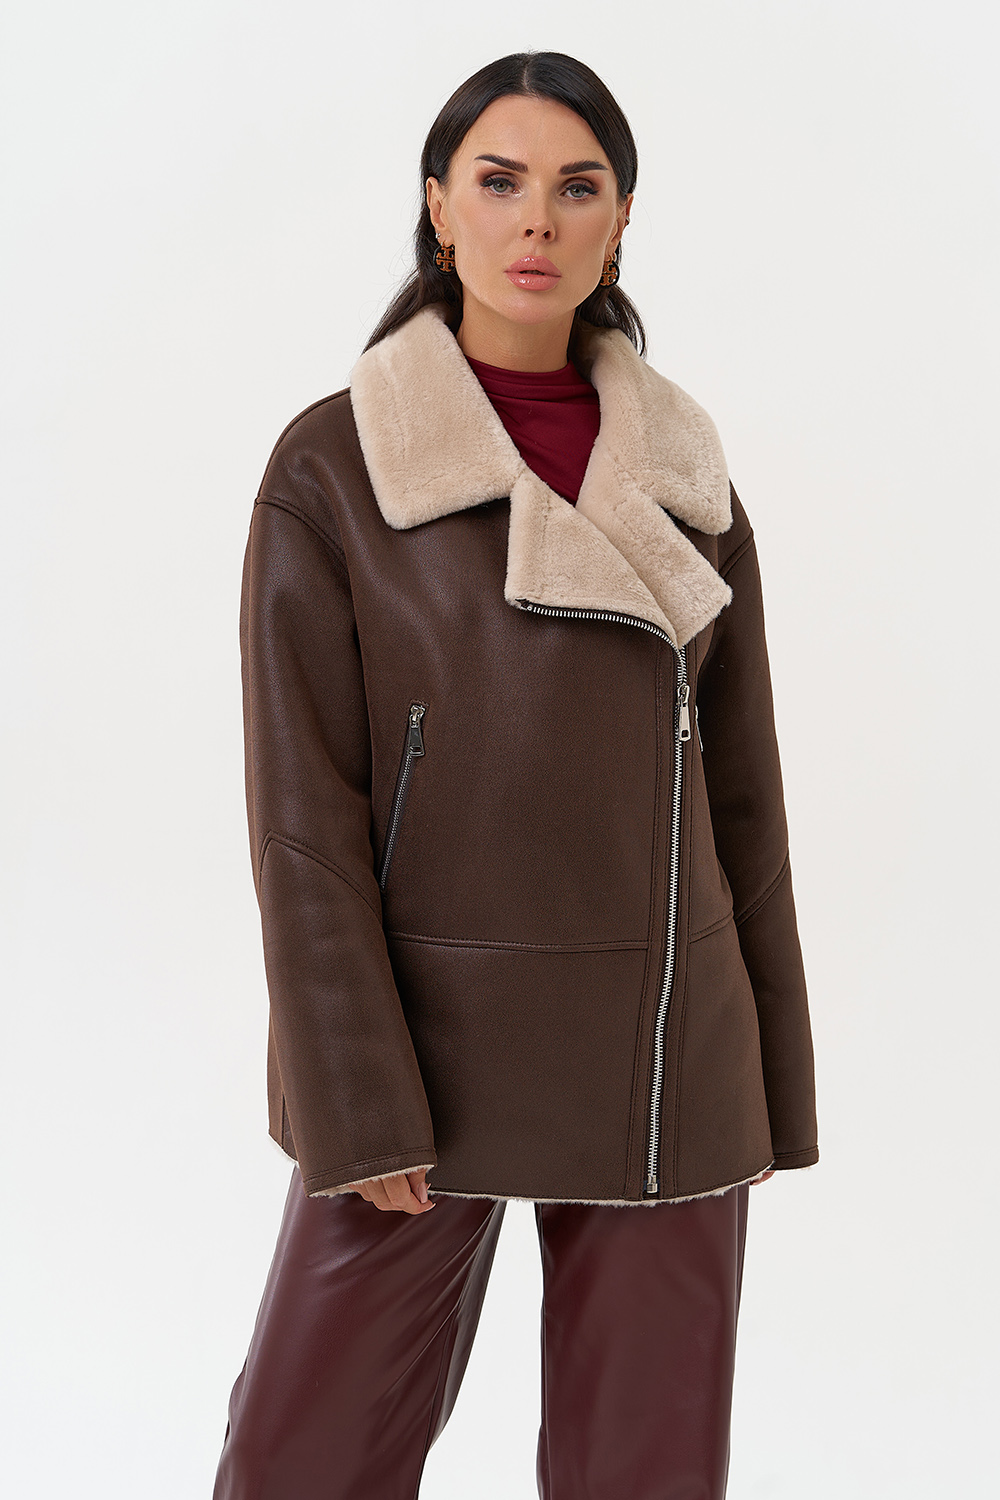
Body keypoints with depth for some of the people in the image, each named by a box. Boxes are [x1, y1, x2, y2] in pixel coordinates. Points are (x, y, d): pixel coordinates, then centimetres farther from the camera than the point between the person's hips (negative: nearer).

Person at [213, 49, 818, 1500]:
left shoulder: (684, 470, 5)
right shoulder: (333, 463, -5)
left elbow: (738, 789, 8)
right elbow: (304, 809, -8)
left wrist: (770, 1085, 8)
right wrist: (356, 1103, -12)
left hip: (665, 1049, 3)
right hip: (436, 1036, -2)